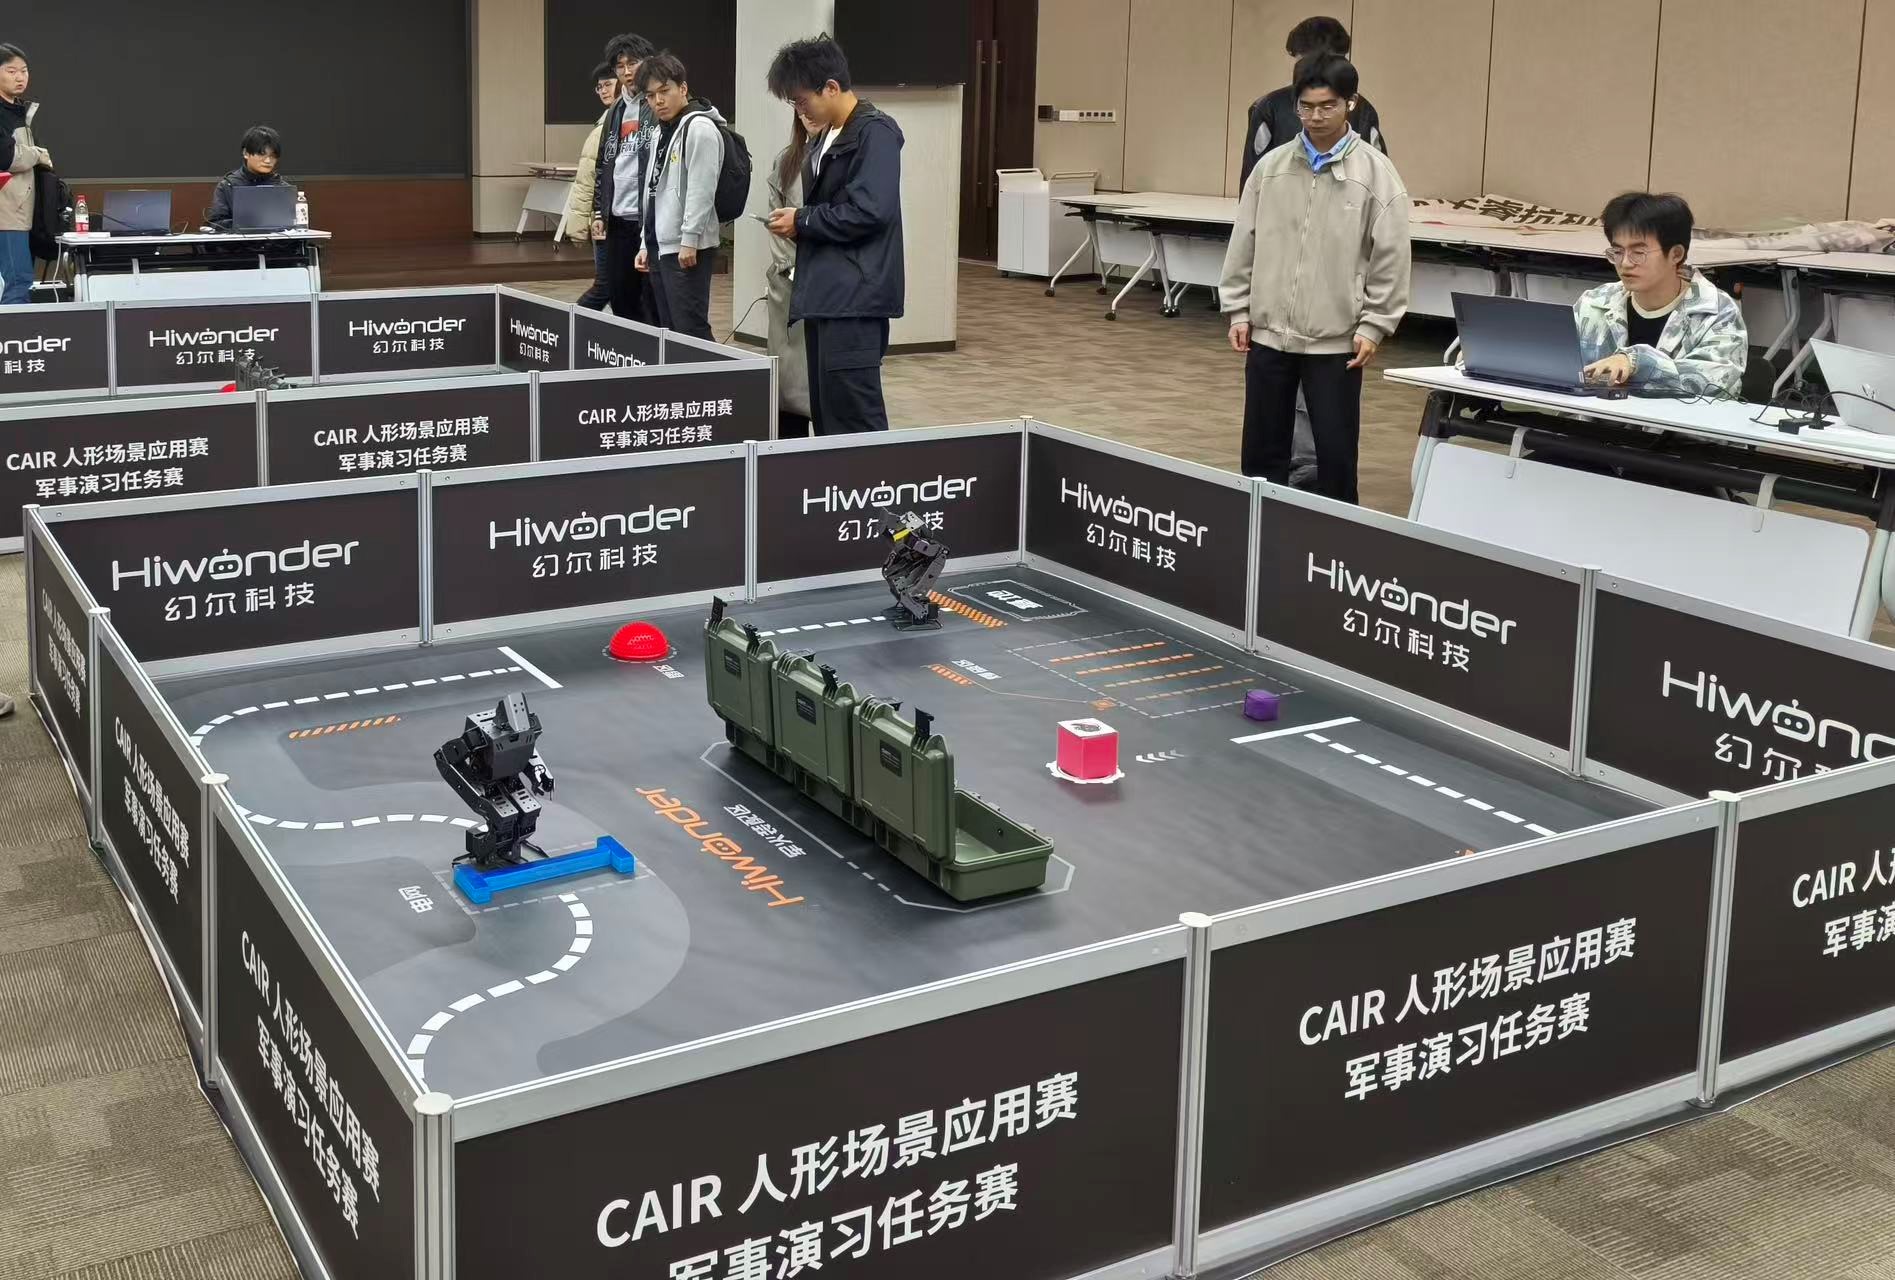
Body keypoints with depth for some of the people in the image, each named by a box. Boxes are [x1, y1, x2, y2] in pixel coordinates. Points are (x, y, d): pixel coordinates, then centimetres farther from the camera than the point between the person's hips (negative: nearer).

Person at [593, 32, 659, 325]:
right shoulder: (616, 112, 18)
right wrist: (599, 211, 15)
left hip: (649, 218, -7)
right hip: (618, 219, 7)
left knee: (652, 301, -3)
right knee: (619, 295, 10)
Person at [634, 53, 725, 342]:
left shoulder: (700, 128, -10)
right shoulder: (662, 132, 20)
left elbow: (701, 190, -18)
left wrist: (689, 241, -22)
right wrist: (646, 245, 20)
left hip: (688, 250, -10)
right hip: (661, 247, 10)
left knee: (691, 330, -11)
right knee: (670, 331, 12)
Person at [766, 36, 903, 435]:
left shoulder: (875, 132, -11)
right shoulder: (825, 137, 18)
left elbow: (870, 211, -21)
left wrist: (802, 222, -11)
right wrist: (798, 225, 2)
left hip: (855, 295, -9)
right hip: (825, 293, 10)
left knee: (854, 418, -9)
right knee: (825, 413, 11)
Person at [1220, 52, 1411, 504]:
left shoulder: (1375, 172, -4)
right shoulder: (1271, 166, 4)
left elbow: (1389, 257, -4)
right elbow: (1244, 244, 10)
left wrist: (1374, 326, -8)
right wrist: (1238, 310, 6)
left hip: (1336, 338, -3)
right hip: (1269, 332, 3)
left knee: (1336, 451, 4)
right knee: (1262, 447, 11)